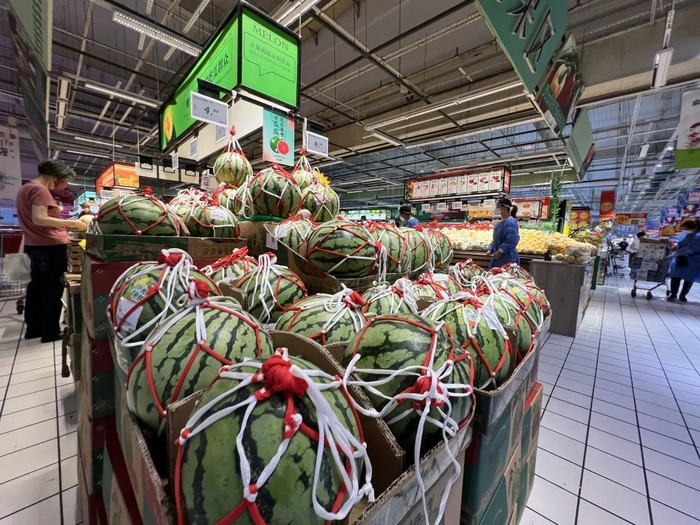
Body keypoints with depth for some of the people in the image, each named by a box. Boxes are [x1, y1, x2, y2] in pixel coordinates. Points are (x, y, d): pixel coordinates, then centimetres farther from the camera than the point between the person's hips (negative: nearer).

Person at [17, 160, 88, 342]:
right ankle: (50, 331, 6)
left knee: (36, 286, 15)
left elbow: (32, 219, 20)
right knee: (53, 288, -2)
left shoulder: (25, 188, 16)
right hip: (50, 246, -10)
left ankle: (33, 327, 25)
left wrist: (63, 226, 15)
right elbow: (39, 219, -24)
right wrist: (72, 223, -22)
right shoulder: (39, 190, -14)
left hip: (34, 245, 10)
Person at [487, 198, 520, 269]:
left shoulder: (510, 222, -16)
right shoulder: (499, 223, 12)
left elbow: (512, 241, -24)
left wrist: (500, 251, -21)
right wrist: (490, 249, 8)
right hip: (497, 257, 9)